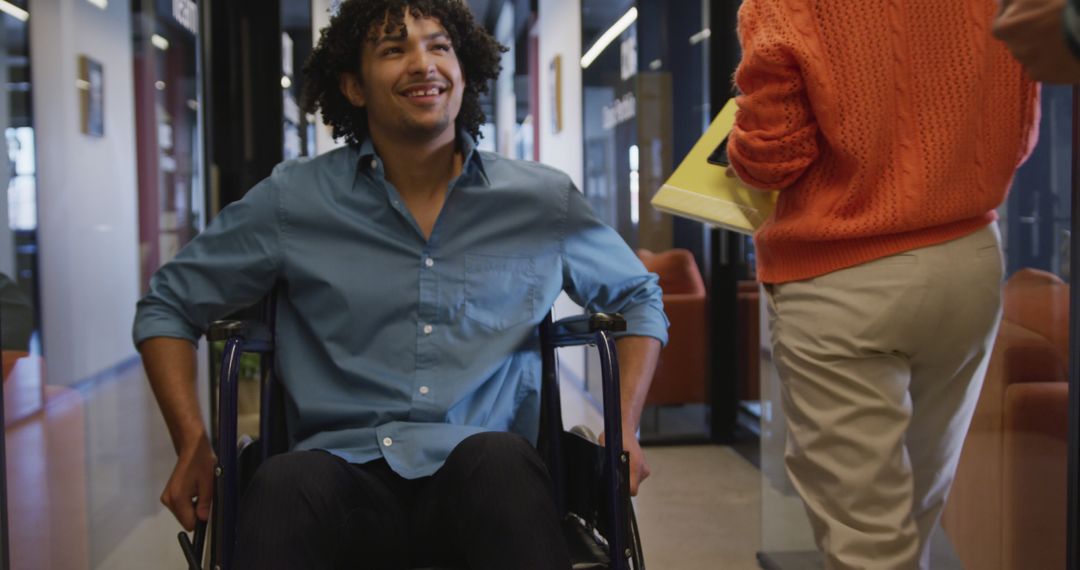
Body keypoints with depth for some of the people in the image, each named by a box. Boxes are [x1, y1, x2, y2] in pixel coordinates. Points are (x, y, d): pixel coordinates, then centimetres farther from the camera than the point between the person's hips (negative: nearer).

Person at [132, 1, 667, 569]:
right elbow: (168, 304, 18)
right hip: (346, 477, -1)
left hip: (484, 479, 1)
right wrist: (193, 446, 5)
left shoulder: (542, 201, 11)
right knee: (286, 481, -36)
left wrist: (625, 430, 10)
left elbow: (638, 297, 25)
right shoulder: (293, 200, 9)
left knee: (497, 456, -35)